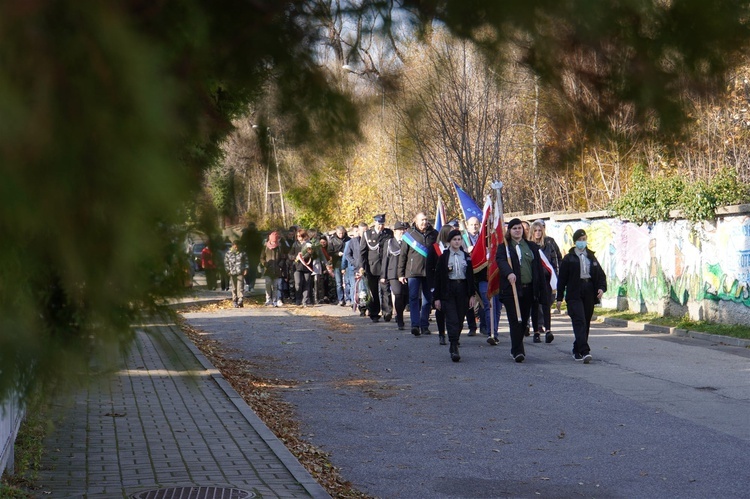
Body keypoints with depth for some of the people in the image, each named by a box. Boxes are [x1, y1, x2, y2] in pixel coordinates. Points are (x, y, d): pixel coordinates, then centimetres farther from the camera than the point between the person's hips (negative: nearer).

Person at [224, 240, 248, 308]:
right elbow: (226, 262, 9)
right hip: (232, 273, 1)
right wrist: (228, 270, 1)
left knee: (240, 287, -10)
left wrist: (246, 269, 2)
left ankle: (240, 301, -11)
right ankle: (234, 302, 14)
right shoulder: (228, 253, 4)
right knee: (234, 288, 6)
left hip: (240, 273, -1)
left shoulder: (242, 253, 5)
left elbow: (246, 261, 12)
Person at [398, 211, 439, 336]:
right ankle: (415, 325, -16)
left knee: (427, 300, 7)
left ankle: (424, 326, 14)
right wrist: (401, 273, 0)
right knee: (413, 298, -11)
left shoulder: (434, 234, 8)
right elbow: (402, 255, 4)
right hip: (413, 272, -2)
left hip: (429, 273, 3)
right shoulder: (409, 234, 3)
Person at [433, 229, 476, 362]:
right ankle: (454, 348, -18)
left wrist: (471, 295, 4)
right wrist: (437, 297, -3)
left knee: (460, 320, 5)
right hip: (448, 290, -3)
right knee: (452, 320, -12)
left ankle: (454, 345, 18)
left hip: (462, 289, 3)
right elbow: (438, 277, 1)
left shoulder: (466, 257, 9)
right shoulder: (443, 257, 2)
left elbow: (471, 276, 11)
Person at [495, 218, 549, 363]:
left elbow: (538, 267, 14)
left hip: (528, 289, 4)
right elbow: (500, 260, -15)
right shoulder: (504, 247, 5)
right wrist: (509, 273, -36)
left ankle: (516, 349, 22)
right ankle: (518, 351, -12)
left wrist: (541, 286, 7)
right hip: (511, 288, -3)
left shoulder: (532, 247, 16)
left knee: (524, 320, 8)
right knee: (515, 321, -9)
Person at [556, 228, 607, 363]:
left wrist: (601, 288, -5)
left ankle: (577, 351, 20)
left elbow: (600, 274, 14)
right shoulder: (568, 258, 3)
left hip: (589, 294, 5)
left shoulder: (591, 257, 16)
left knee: (586, 323, 7)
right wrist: (559, 298, -1)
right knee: (579, 322, -15)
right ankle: (584, 351, -23)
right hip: (574, 295, -5)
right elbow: (562, 279, 2)